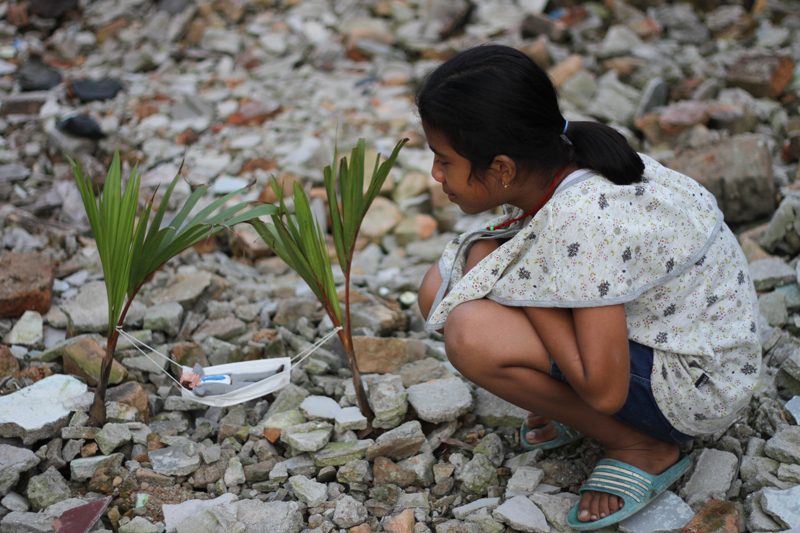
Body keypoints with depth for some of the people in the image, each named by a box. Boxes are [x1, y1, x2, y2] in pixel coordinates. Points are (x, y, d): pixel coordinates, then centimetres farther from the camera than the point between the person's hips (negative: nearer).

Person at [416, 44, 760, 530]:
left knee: (472, 336, -28)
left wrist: (523, 287, -21)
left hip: (698, 385, -8)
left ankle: (643, 448, -7)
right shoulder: (551, 166, -7)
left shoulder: (582, 222, -33)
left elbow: (605, 391, -31)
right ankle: (576, 409, 8)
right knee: (444, 293, -2)